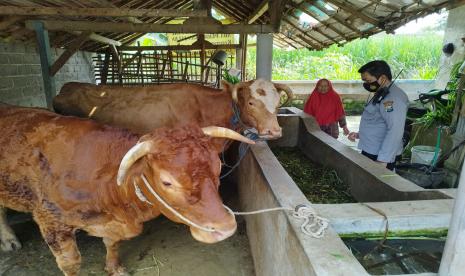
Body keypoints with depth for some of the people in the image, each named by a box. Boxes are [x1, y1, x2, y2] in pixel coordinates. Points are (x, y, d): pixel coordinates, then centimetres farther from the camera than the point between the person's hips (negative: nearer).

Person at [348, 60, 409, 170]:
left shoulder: (394, 98, -19)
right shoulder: (381, 94, 14)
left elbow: (395, 131, -27)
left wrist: (382, 160, -30)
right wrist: (359, 134, 14)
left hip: (380, 157, -10)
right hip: (370, 152, 10)